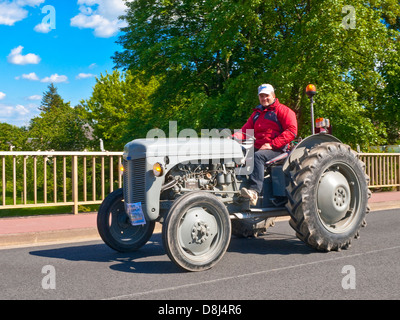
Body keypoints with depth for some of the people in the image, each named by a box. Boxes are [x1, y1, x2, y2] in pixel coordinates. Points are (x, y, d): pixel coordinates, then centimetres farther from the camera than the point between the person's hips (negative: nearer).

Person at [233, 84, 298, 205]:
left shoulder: (282, 110, 2)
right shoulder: (257, 113, 24)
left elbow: (292, 131, -9)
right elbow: (246, 129, 13)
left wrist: (272, 144, -16)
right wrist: (235, 137, -10)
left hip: (277, 149, -7)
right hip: (258, 148, 7)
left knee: (258, 156, -35)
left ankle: (254, 191, -45)